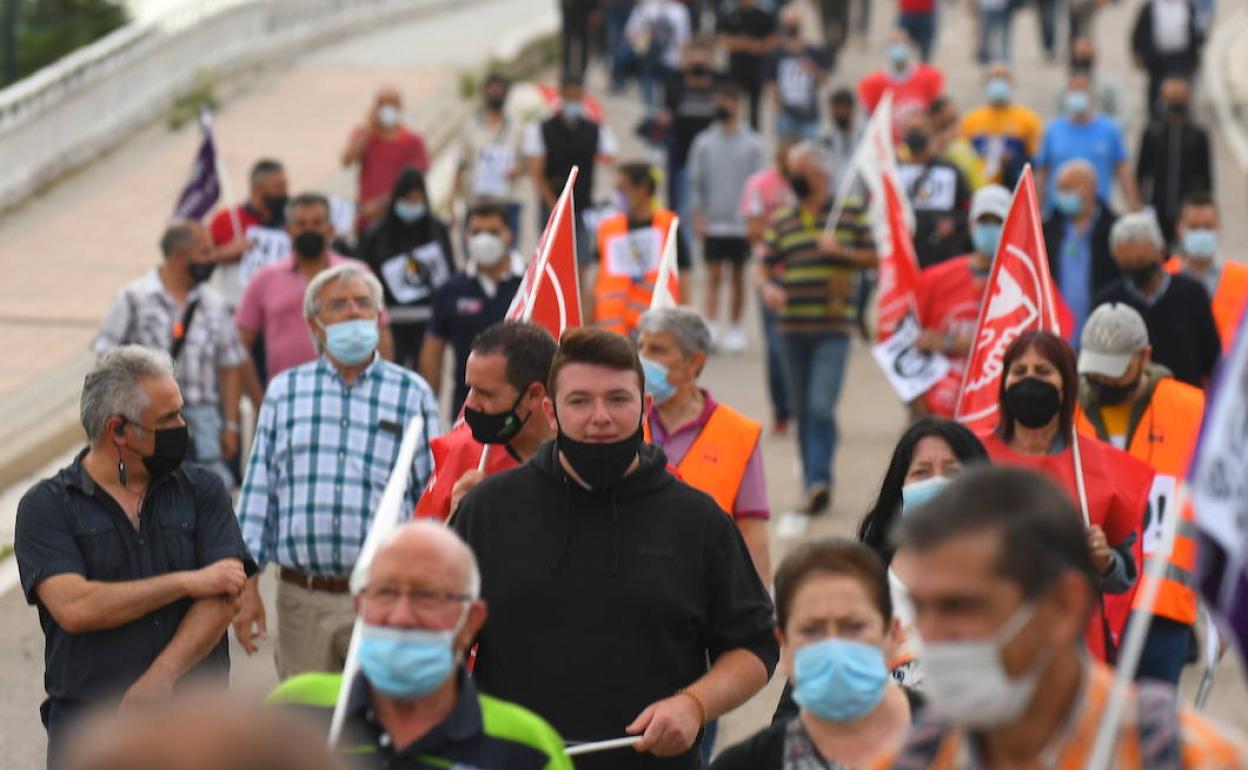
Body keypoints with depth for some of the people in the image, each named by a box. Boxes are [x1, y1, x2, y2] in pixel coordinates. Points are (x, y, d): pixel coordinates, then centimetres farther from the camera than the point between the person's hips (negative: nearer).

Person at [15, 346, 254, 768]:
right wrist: (187, 582, -7)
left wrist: (159, 680, -16)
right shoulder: (46, 506, 2)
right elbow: (74, 608, -13)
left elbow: (221, 600, -2)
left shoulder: (203, 491, 9)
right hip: (89, 726, -2)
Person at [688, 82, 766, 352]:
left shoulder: (752, 144, 2)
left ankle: (735, 329, 16)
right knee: (714, 276, -5)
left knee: (738, 277, 7)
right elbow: (695, 183, 6)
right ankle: (711, 329, -11)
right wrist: (698, 217, -2)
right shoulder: (704, 142, 4)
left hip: (742, 224, 0)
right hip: (713, 223, 0)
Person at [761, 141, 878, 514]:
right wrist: (768, 286, -10)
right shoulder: (781, 221, 12)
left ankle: (819, 480, -20)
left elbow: (875, 257, 3)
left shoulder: (852, 210, 3)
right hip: (793, 326, 4)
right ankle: (813, 485, 17)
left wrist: (842, 251, -13)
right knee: (803, 410, 9)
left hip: (834, 327, -4)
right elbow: (766, 265, 12)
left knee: (821, 406, -17)